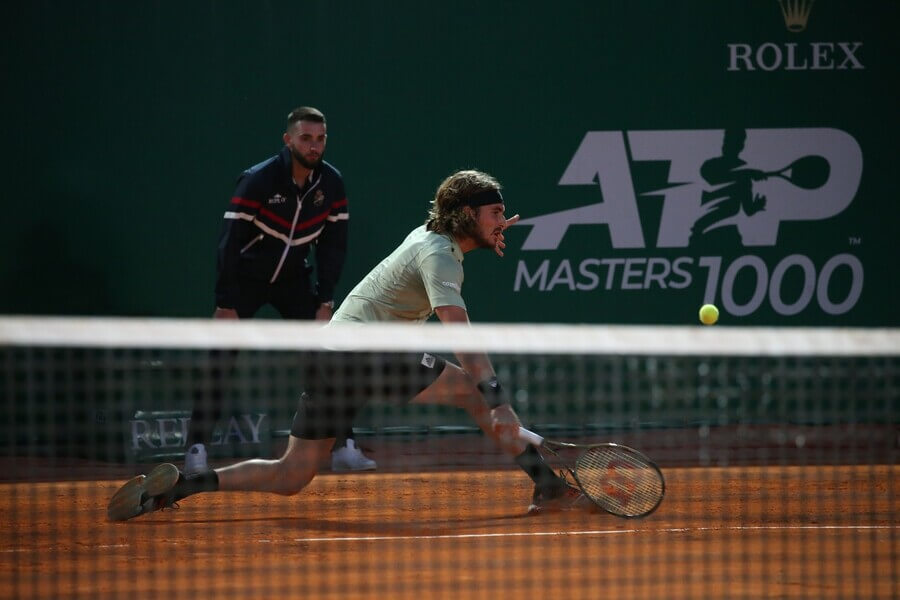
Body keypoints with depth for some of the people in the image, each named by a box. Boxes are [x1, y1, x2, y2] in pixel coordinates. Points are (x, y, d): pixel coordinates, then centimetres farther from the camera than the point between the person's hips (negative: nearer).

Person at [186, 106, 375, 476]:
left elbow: (333, 245, -1)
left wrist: (325, 302, -7)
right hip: (246, 277, -4)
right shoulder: (257, 180, -22)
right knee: (220, 362, -13)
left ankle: (344, 448, 3)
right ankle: (196, 450, -8)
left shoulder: (331, 183, -8)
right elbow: (230, 243, -21)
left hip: (294, 279, 4)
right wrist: (226, 304, -24)